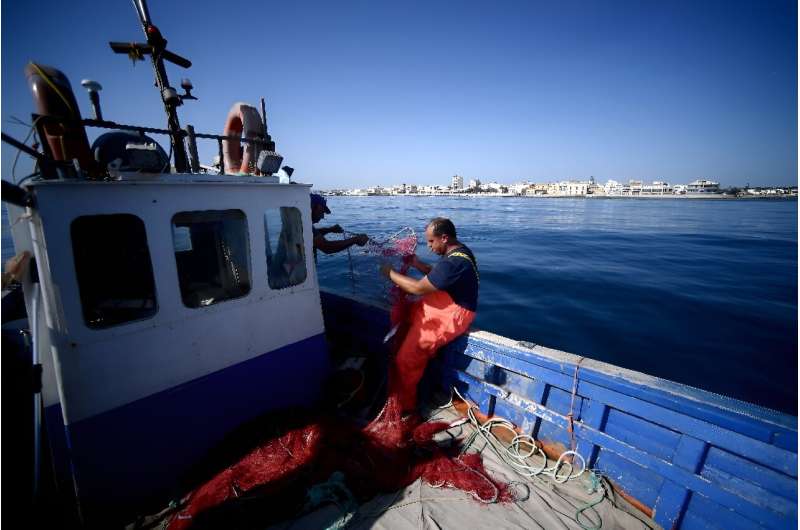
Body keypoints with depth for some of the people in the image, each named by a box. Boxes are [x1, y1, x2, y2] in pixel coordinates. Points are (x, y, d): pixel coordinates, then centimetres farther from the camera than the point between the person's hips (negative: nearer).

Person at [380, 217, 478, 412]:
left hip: (452, 315, -11)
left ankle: (403, 404, 13)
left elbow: (418, 288, -23)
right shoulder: (458, 250, 5)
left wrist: (390, 273, -11)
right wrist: (417, 263, 1)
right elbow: (436, 273, 17)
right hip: (443, 304, 11)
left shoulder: (453, 262, -27)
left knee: (407, 356, -10)